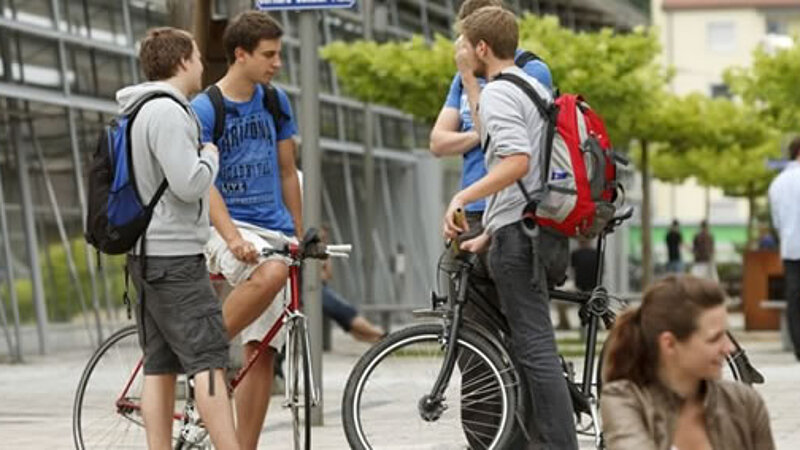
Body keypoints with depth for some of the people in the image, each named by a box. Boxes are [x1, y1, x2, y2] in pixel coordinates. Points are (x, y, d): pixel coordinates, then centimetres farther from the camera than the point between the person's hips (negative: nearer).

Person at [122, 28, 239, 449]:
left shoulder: (139, 113, 18)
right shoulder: (167, 112, -15)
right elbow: (189, 184, -21)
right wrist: (210, 155, -5)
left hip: (147, 253, 10)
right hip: (172, 256, -10)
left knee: (160, 365, 8)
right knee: (209, 359, -11)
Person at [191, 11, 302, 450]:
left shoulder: (276, 102, 10)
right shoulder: (203, 109, -7)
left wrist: (300, 236, 17)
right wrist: (233, 238, -29)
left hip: (274, 231, 5)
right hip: (228, 227, -5)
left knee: (262, 352, 0)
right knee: (270, 273, -38)